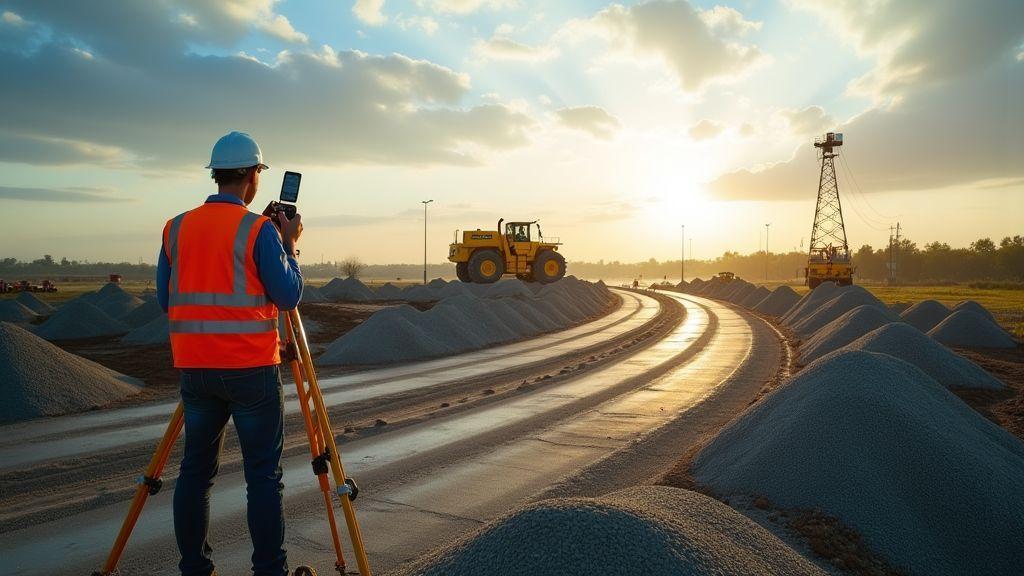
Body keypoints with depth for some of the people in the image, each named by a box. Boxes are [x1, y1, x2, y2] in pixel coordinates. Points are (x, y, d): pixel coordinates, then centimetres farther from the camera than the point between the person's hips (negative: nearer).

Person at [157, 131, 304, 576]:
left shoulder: (175, 228, 6)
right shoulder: (259, 230, -10)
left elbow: (165, 298, 10)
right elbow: (288, 296, -7)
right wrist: (290, 244, 4)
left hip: (194, 368, 5)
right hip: (250, 369, -5)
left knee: (196, 468, 13)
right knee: (263, 474, 2)